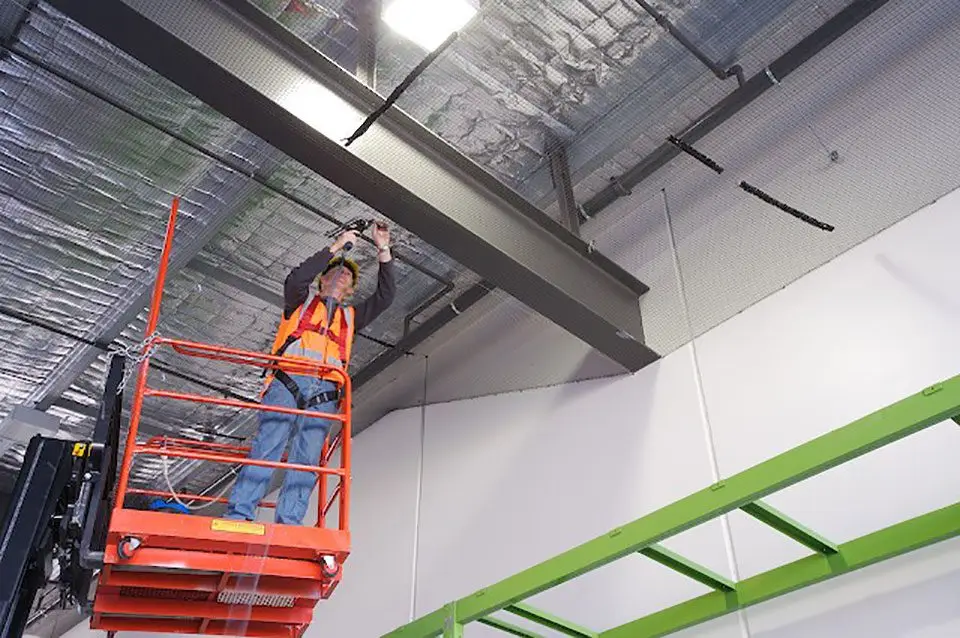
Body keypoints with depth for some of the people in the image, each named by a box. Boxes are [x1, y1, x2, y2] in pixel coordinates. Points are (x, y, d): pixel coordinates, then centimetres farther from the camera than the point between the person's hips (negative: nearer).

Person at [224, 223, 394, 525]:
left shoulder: (350, 317, 32)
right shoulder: (301, 302, 24)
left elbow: (384, 296, 23)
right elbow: (296, 279, 2)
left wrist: (383, 250, 20)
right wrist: (336, 247, 7)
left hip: (324, 394, 3)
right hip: (288, 383, -3)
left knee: (307, 458, -10)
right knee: (268, 446, -16)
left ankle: (288, 523, -16)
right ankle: (238, 514, -20)